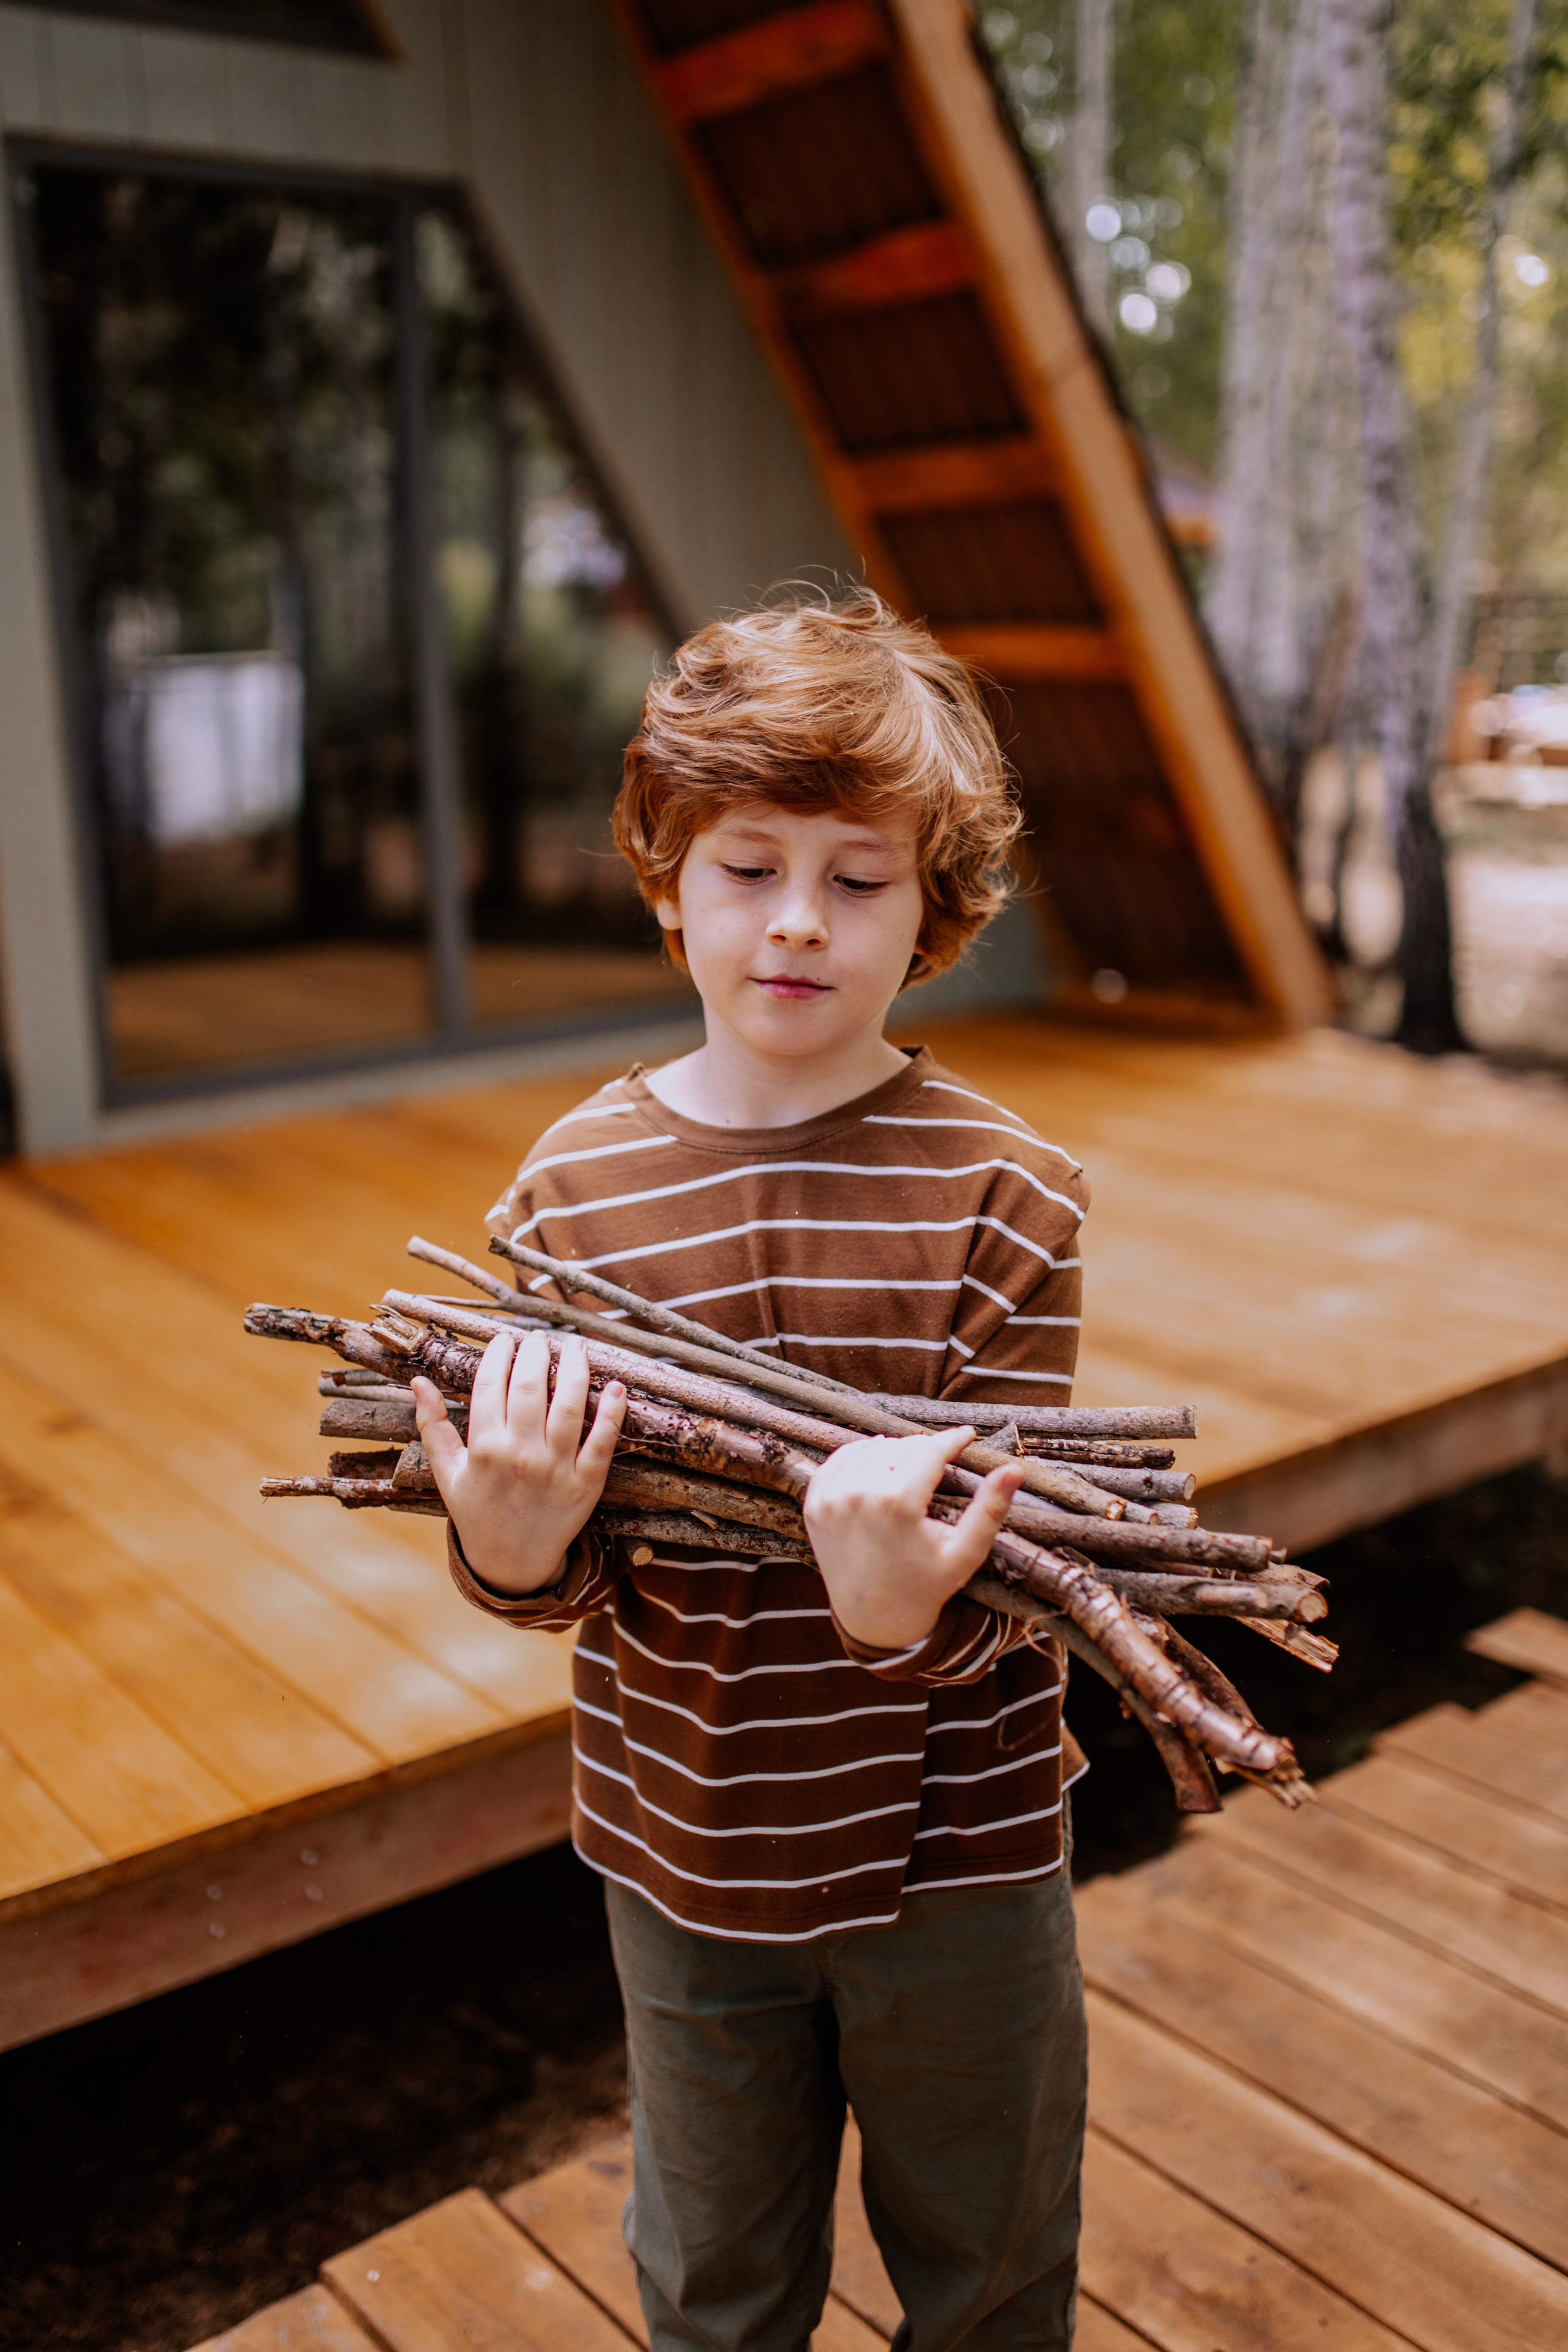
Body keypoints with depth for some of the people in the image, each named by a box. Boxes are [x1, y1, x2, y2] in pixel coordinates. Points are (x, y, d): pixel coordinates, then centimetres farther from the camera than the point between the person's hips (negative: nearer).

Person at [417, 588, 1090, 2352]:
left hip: (956, 1852, -1)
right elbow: (564, 1578, -8)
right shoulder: (575, 1183, -10)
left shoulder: (1005, 1190, -15)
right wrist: (516, 1547, -30)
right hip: (686, 1856, 2)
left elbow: (1007, 1544, -17)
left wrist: (910, 1612, -39)